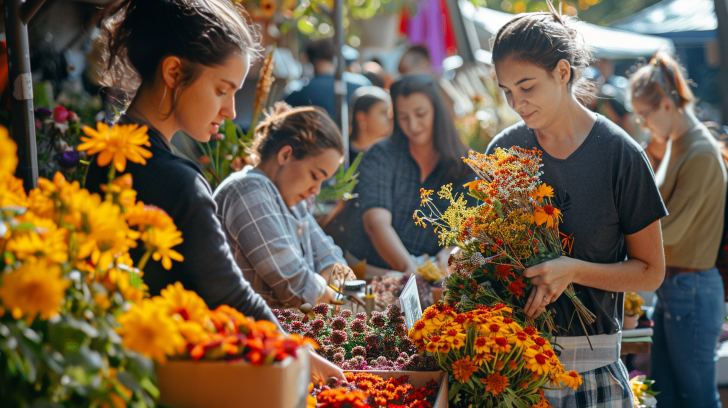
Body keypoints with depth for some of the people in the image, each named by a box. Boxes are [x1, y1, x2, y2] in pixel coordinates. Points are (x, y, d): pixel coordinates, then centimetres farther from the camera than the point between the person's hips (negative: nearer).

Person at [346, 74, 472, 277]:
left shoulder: (463, 166, 5)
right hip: (372, 271, -2)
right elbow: (376, 223, -15)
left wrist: (446, 255, -25)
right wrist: (408, 267, -31)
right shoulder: (380, 156, -2)